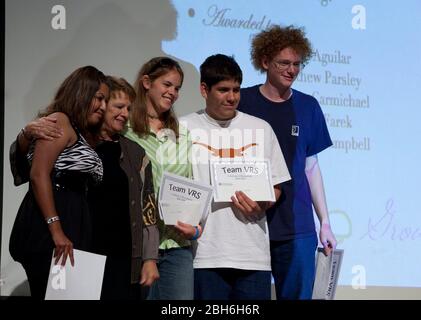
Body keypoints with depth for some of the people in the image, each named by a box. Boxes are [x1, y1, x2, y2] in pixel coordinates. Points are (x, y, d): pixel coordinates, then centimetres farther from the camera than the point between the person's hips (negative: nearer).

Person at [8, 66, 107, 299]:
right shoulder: (59, 120, -5)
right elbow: (39, 175, -15)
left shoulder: (78, 133, 24)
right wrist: (56, 231, -21)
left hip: (69, 225, 9)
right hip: (48, 231, -9)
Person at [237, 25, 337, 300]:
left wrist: (325, 222, 9)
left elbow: (311, 166, 12)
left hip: (297, 228, 2)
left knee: (297, 293, 3)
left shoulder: (308, 107, 7)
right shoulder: (242, 102, -1)